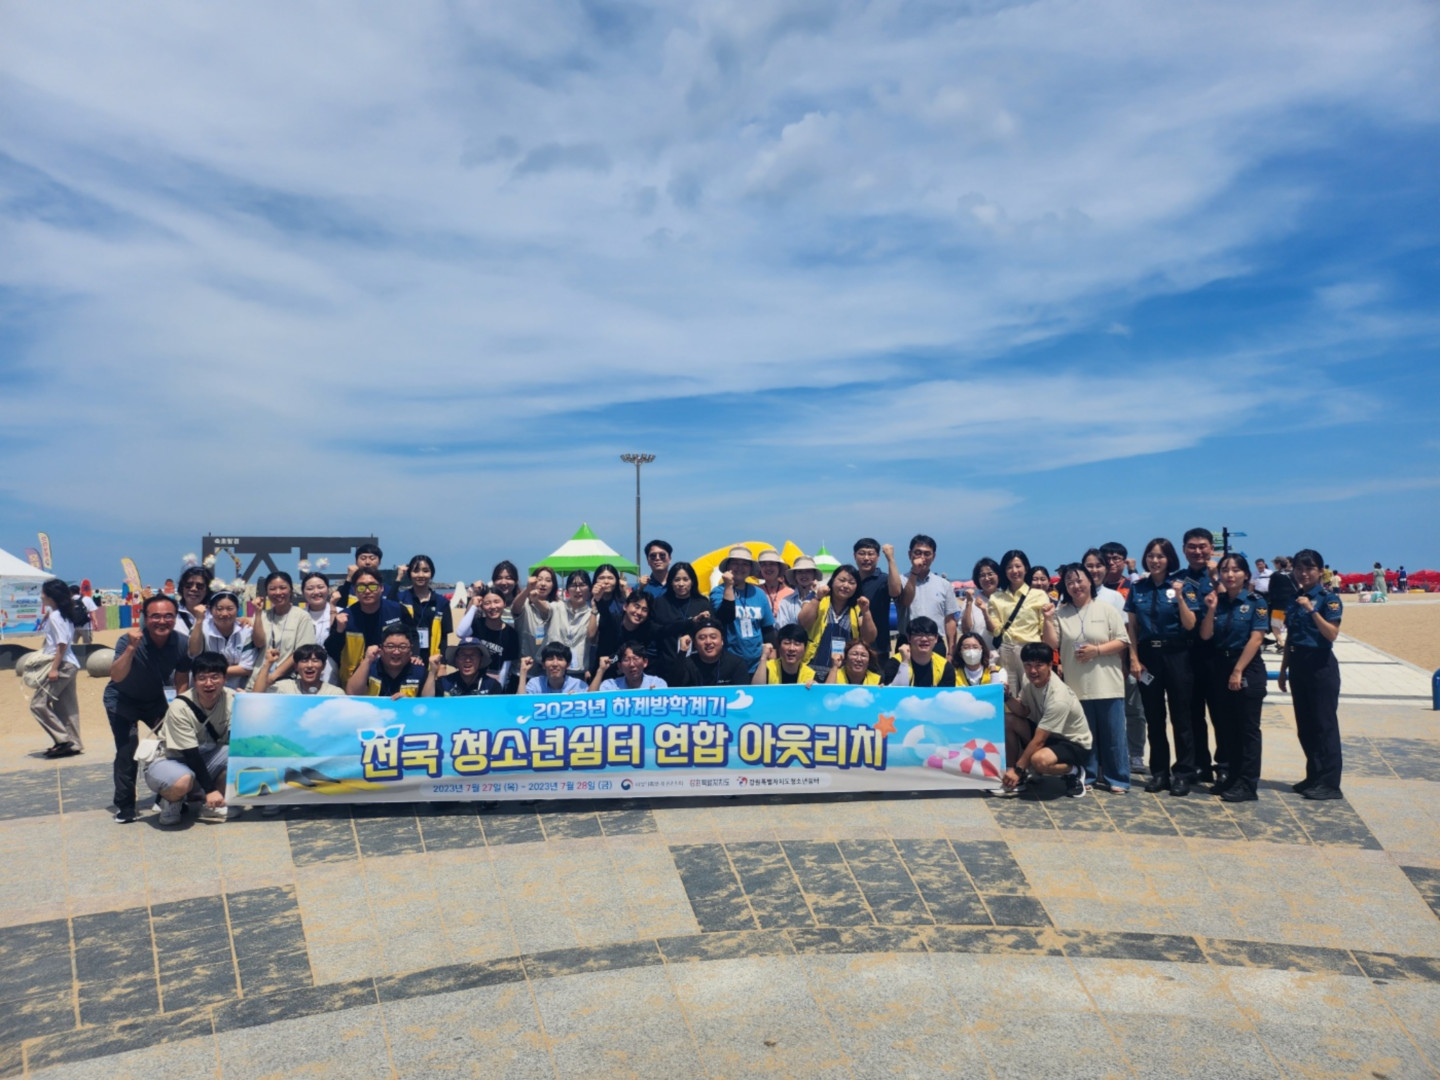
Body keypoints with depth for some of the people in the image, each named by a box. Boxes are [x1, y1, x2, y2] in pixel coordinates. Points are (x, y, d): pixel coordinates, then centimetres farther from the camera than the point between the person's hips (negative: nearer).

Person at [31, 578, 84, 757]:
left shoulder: (54, 617, -14)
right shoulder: (64, 615, 12)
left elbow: (62, 644, -20)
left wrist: (54, 668, -20)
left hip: (62, 665, -10)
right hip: (69, 665, 10)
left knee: (38, 703, -5)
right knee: (66, 707, 12)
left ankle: (62, 739, -5)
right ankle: (74, 744, 15)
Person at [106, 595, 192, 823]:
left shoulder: (181, 643, -17)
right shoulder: (129, 640, -28)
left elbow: (182, 681, -4)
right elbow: (116, 676, -41)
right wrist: (131, 647, -52)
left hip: (155, 699, 4)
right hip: (122, 700, -4)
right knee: (128, 750, -18)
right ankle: (124, 806, -4)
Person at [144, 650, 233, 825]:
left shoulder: (231, 698, -12)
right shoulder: (180, 708, -24)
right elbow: (191, 754, -22)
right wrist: (210, 789, -22)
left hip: (206, 758, 5)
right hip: (169, 761, -5)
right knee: (183, 781, -40)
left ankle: (210, 805, -4)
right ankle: (171, 801, -1)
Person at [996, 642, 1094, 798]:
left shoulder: (1058, 698, -32)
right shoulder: (1031, 680, -8)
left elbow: (1038, 740, -28)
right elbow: (1023, 711, -2)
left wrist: (1018, 769, -24)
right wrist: (1006, 697, -22)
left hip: (1074, 744, -8)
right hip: (1048, 734, 8)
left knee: (1039, 760, -38)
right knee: (1007, 720, -13)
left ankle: (1074, 772, -4)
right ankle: (1014, 778, -2)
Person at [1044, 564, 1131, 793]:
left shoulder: (1106, 610, 2)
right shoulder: (1060, 614, 7)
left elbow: (1123, 641, -3)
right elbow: (1052, 644, 1)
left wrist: (1096, 650, -14)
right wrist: (1048, 620, -10)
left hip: (1107, 685, -2)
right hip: (1077, 686, 2)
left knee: (1113, 734, 2)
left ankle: (1116, 779, 11)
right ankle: (1087, 776, 19)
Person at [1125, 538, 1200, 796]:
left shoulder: (1181, 585, -3)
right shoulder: (1138, 589, 5)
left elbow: (1190, 625, -8)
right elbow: (1132, 627, 6)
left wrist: (1179, 597, -20)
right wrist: (1134, 658, -2)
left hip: (1176, 655, -3)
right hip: (1147, 655, 3)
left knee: (1180, 716, 1)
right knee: (1153, 718, 9)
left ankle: (1183, 773, 9)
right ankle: (1159, 772, 18)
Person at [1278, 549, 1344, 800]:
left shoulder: (1329, 598, -7)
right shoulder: (1293, 599, 11)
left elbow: (1332, 633, -19)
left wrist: (1311, 609, -27)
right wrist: (1283, 670, 14)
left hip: (1320, 665, -7)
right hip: (1298, 665, 7)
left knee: (1324, 723, -4)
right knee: (1304, 725, 10)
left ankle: (1330, 783, 1)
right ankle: (1314, 776, 20)